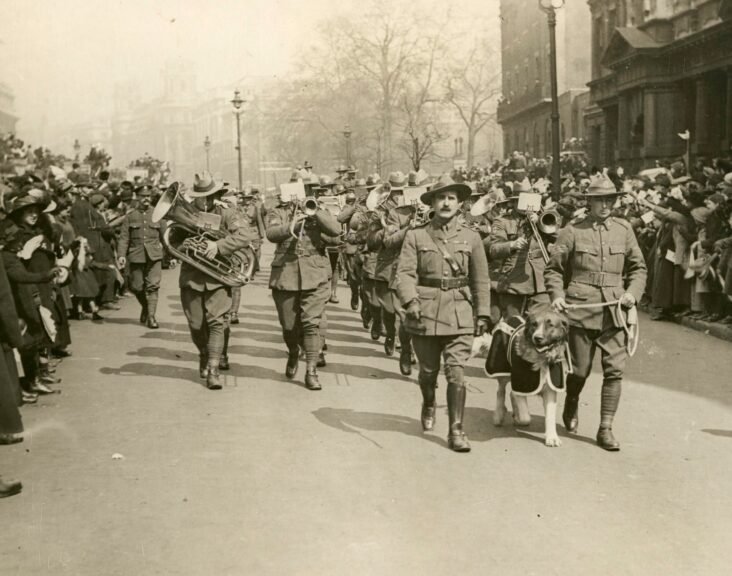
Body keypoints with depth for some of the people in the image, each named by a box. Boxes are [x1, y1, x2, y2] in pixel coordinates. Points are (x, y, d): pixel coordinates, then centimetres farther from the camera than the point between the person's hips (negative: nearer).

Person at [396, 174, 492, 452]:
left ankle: (456, 430, 1)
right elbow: (405, 272, -5)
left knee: (456, 373, -8)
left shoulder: (471, 237, 5)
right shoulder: (416, 236, 2)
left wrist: (483, 314, 4)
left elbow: (480, 280, 8)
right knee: (428, 370, 14)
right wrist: (410, 300, -21)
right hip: (425, 312, 0)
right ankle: (428, 405, 44)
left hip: (460, 314, 0)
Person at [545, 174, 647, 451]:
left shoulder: (624, 229, 8)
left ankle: (605, 428, 4)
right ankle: (571, 407, 37)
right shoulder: (572, 231, 0)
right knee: (580, 369, 6)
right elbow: (553, 269, 6)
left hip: (614, 311, 2)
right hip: (580, 310, -2)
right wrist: (557, 295, -10)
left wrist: (633, 292, -2)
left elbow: (638, 267, 15)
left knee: (615, 368, -6)